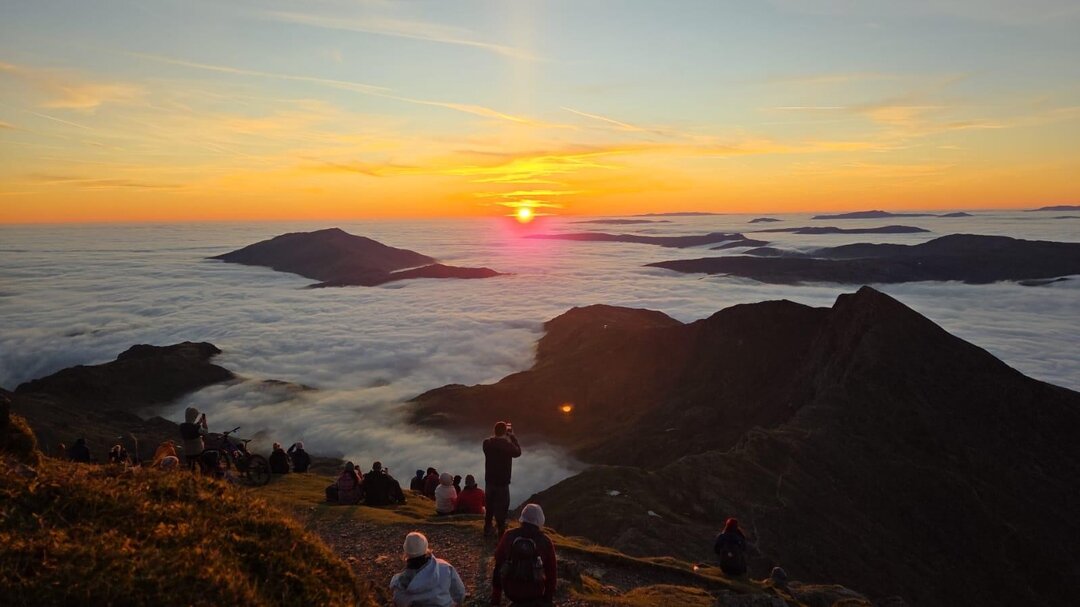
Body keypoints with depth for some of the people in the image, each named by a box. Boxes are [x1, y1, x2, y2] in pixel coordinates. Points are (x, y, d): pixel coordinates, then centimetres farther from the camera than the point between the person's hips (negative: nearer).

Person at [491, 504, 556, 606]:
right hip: (533, 592, -4)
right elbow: (551, 571, 0)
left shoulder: (508, 537, -5)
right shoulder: (545, 542, -9)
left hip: (510, 589, 4)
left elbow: (498, 565, 0)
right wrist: (549, 598, 15)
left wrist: (495, 598, 11)